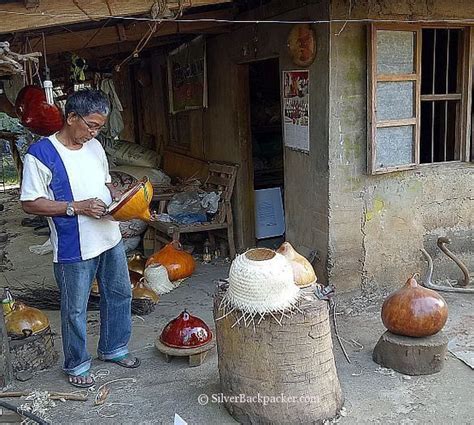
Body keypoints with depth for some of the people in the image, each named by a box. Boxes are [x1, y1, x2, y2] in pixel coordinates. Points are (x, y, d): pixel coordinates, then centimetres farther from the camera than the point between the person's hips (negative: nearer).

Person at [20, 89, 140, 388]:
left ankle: (114, 348, 40)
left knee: (120, 294, 18)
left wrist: (117, 197, -4)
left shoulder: (95, 146, 4)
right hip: (74, 249, -7)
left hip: (111, 239, 7)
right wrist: (76, 207, -23)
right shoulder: (41, 154, -16)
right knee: (75, 309, 8)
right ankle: (77, 364, 29)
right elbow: (30, 203, -16)